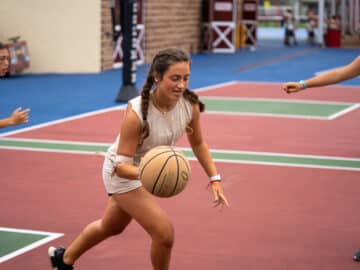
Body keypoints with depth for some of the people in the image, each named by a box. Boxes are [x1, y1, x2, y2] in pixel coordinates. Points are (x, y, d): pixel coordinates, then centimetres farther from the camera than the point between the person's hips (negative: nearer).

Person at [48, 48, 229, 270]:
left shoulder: (190, 104, -20)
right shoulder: (136, 113, -36)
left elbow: (198, 143, -1)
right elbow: (121, 165, -32)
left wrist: (215, 179, -8)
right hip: (123, 173, -7)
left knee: (111, 227, 28)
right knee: (164, 232, -16)